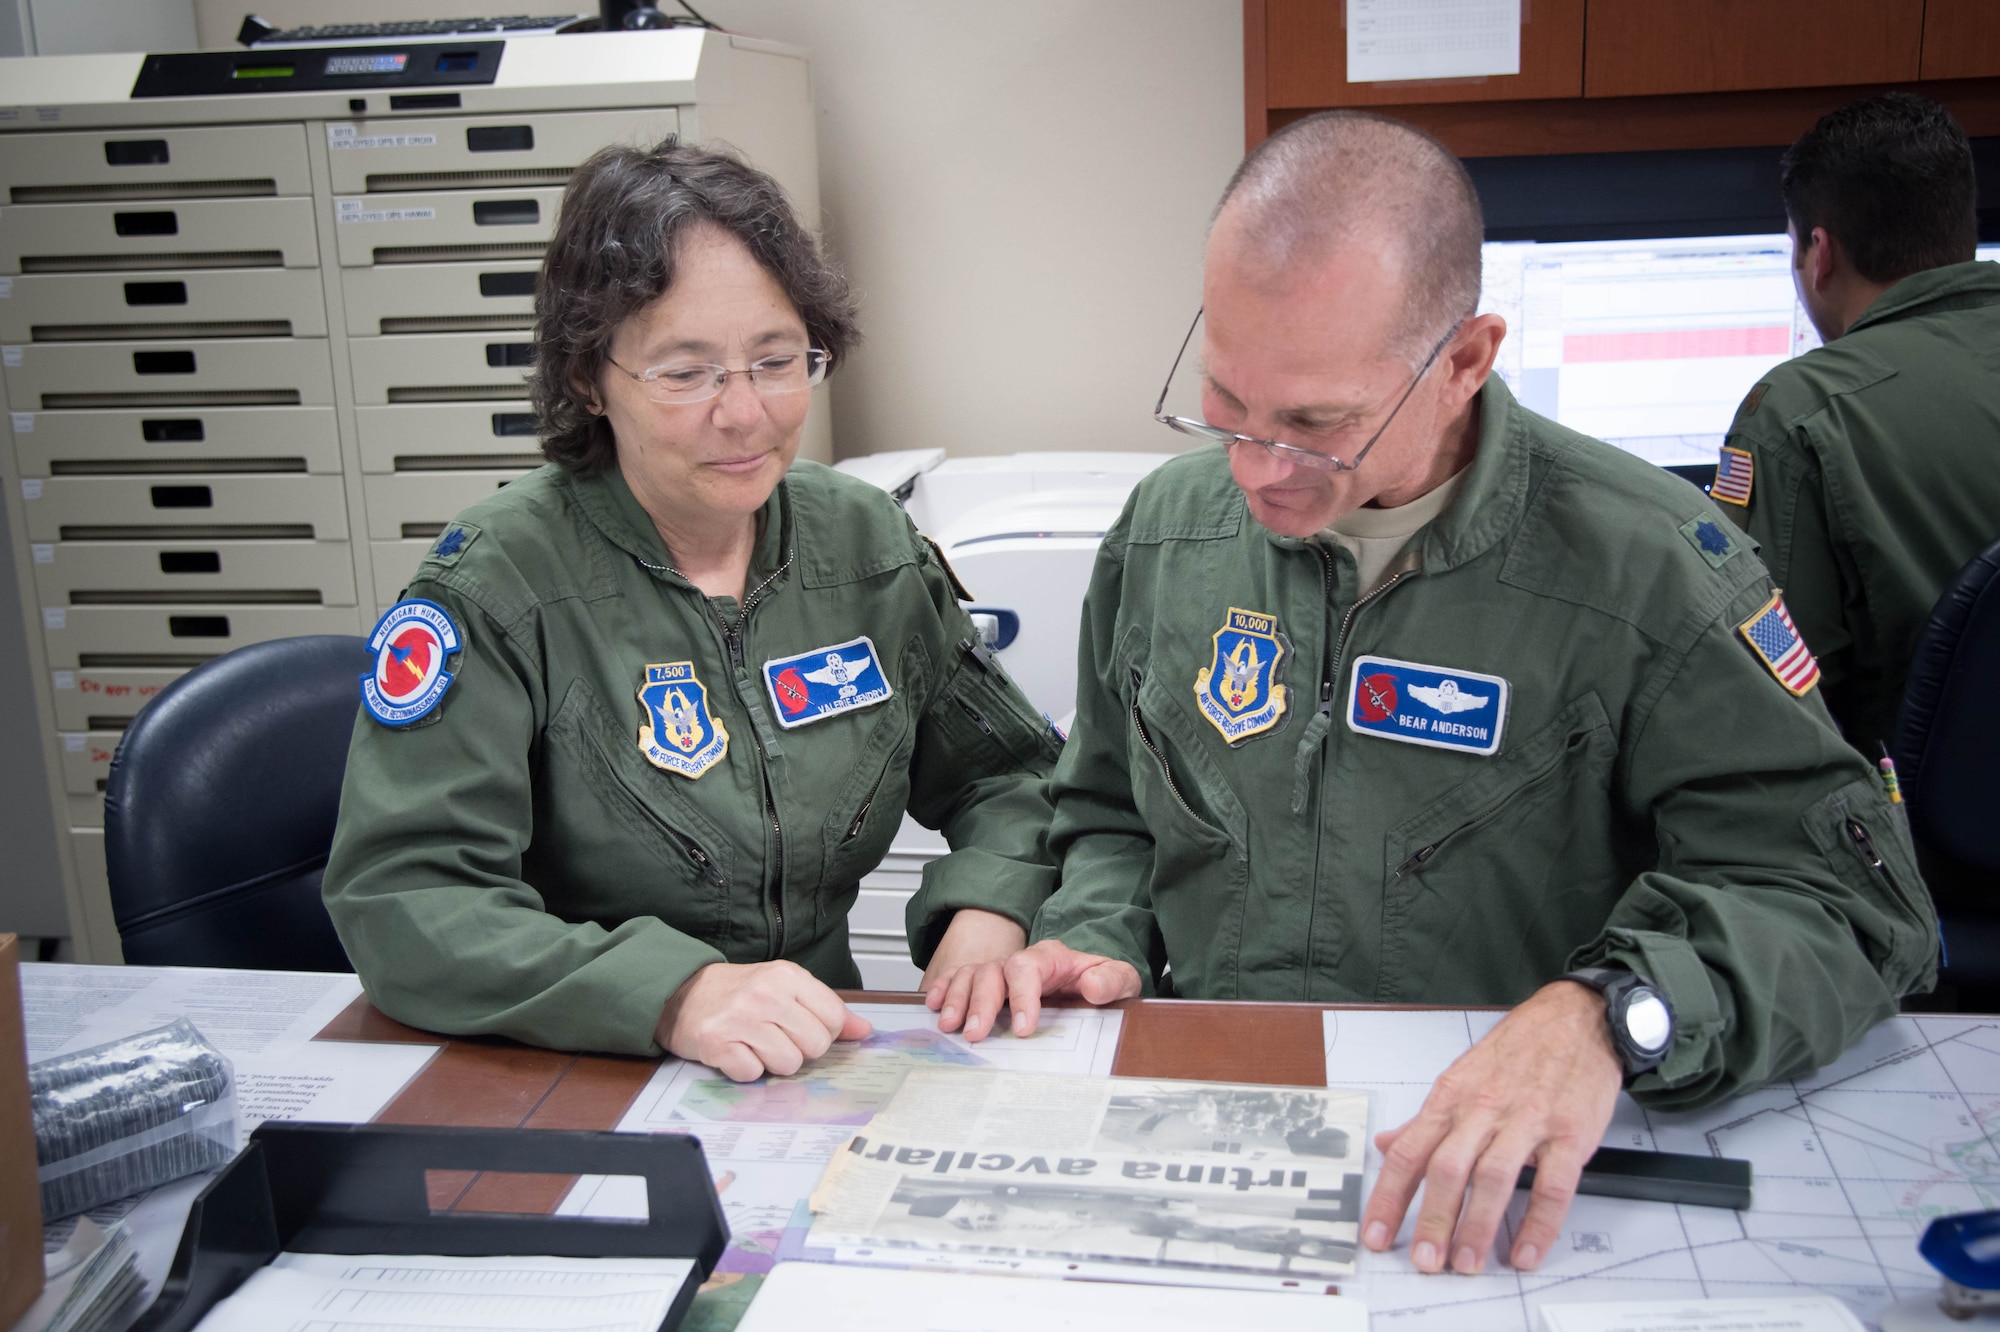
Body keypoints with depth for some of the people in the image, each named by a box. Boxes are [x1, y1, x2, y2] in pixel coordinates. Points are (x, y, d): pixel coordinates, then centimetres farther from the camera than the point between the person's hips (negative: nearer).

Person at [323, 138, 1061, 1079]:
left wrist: (988, 915, -9)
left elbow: (1007, 773, 13)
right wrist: (678, 995, -32)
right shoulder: (496, 584, -11)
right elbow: (397, 899, -18)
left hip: (823, 1070, 5)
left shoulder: (866, 543, 4)